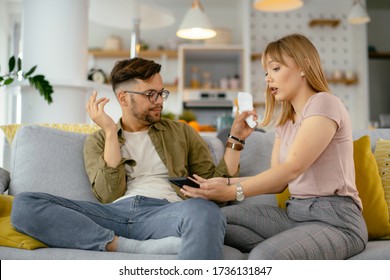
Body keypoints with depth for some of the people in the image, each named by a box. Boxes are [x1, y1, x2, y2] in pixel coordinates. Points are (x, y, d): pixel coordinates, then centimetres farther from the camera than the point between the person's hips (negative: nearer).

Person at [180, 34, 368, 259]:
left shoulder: (324, 104, -9)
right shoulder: (285, 122, 18)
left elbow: (292, 169, -21)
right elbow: (277, 181, 9)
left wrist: (233, 192, -28)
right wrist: (227, 182, -4)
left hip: (335, 219, -8)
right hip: (295, 213, 8)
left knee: (264, 257, -33)